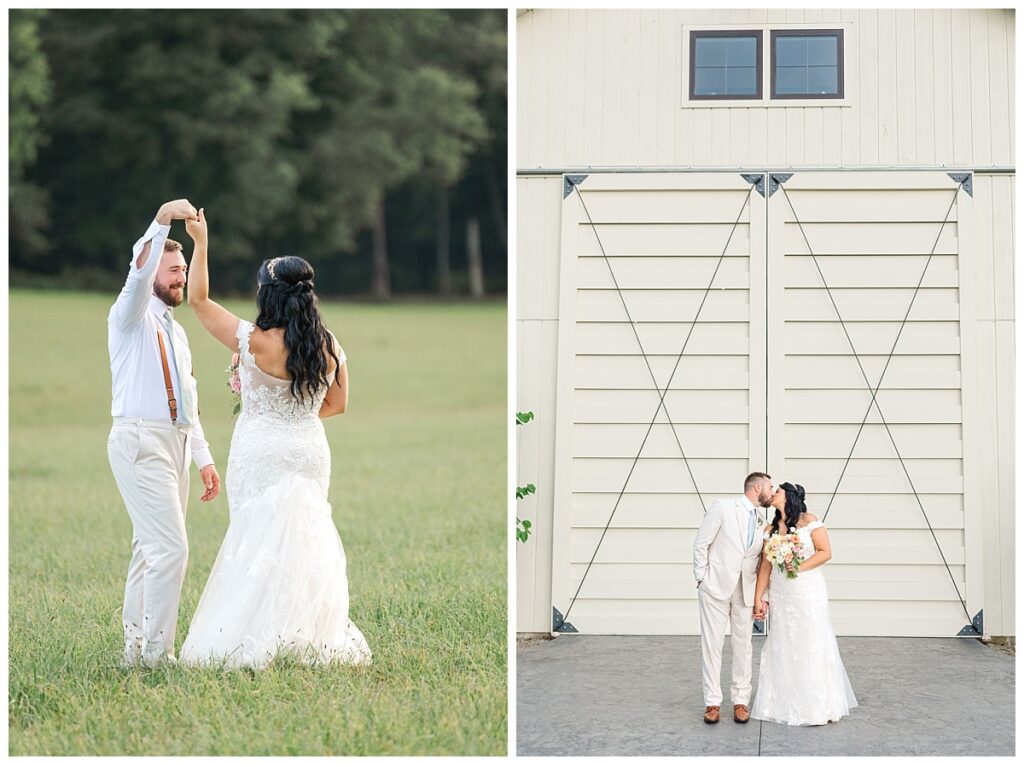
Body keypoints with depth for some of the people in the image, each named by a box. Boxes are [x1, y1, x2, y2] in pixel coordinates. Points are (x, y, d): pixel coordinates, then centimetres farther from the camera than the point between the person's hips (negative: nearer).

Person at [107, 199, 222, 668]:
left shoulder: (175, 331, 22)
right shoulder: (131, 317, -2)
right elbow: (138, 274, -24)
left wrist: (204, 457, 18)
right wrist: (162, 222, -36)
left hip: (175, 444, 8)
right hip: (141, 442, -8)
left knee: (150, 549, 9)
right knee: (170, 548, -15)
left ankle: (136, 644, 13)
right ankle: (156, 653, -12)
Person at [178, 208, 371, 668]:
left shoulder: (255, 343, -16)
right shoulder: (329, 346, -2)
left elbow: (198, 301, -9)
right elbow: (337, 405, 9)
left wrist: (200, 241, -4)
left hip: (262, 454, -4)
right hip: (310, 452, 4)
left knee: (261, 540, 0)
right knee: (304, 540, 11)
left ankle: (255, 643, -1)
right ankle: (314, 636, 11)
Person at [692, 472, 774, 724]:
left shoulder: (763, 522, 9)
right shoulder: (723, 508, -6)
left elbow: (762, 559, 14)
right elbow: (701, 544, -5)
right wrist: (702, 578, -6)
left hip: (745, 591, 4)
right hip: (716, 587, -4)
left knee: (744, 645, 4)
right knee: (712, 645, 0)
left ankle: (740, 701, 12)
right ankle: (713, 702, 6)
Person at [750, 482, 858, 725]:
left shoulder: (809, 522, -3)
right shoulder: (771, 530, 9)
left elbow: (825, 552, -8)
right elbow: (765, 565, 7)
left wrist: (800, 566, -19)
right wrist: (758, 598, 2)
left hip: (808, 593, -4)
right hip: (781, 595, 4)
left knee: (812, 646, -3)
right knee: (783, 648, 5)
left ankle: (819, 706, 3)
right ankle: (786, 705, 13)